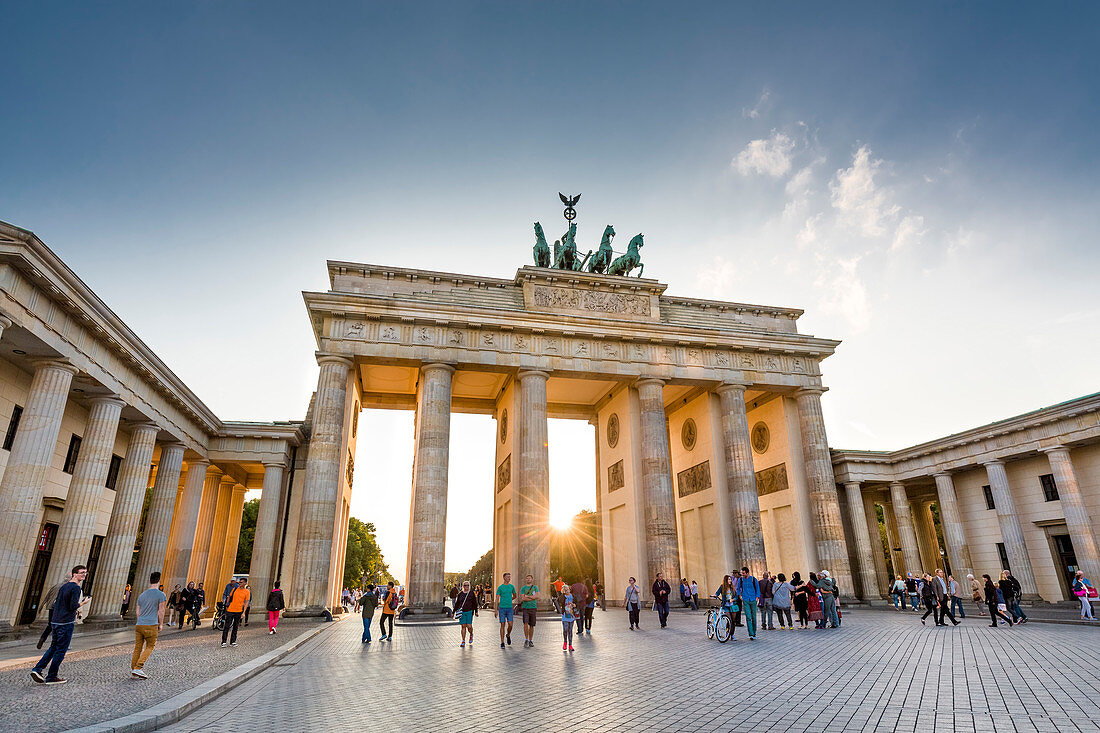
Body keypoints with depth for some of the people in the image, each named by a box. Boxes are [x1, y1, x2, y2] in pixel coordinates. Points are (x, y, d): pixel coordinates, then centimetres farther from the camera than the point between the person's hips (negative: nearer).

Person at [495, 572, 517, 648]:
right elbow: (497, 599, -3)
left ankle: (508, 635, 24)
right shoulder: (500, 587, -2)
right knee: (502, 625, -1)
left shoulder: (512, 586, 7)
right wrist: (496, 610, -8)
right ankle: (502, 643, 8)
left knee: (510, 624, -6)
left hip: (509, 608, 2)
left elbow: (514, 596, 25)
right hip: (502, 608, -2)